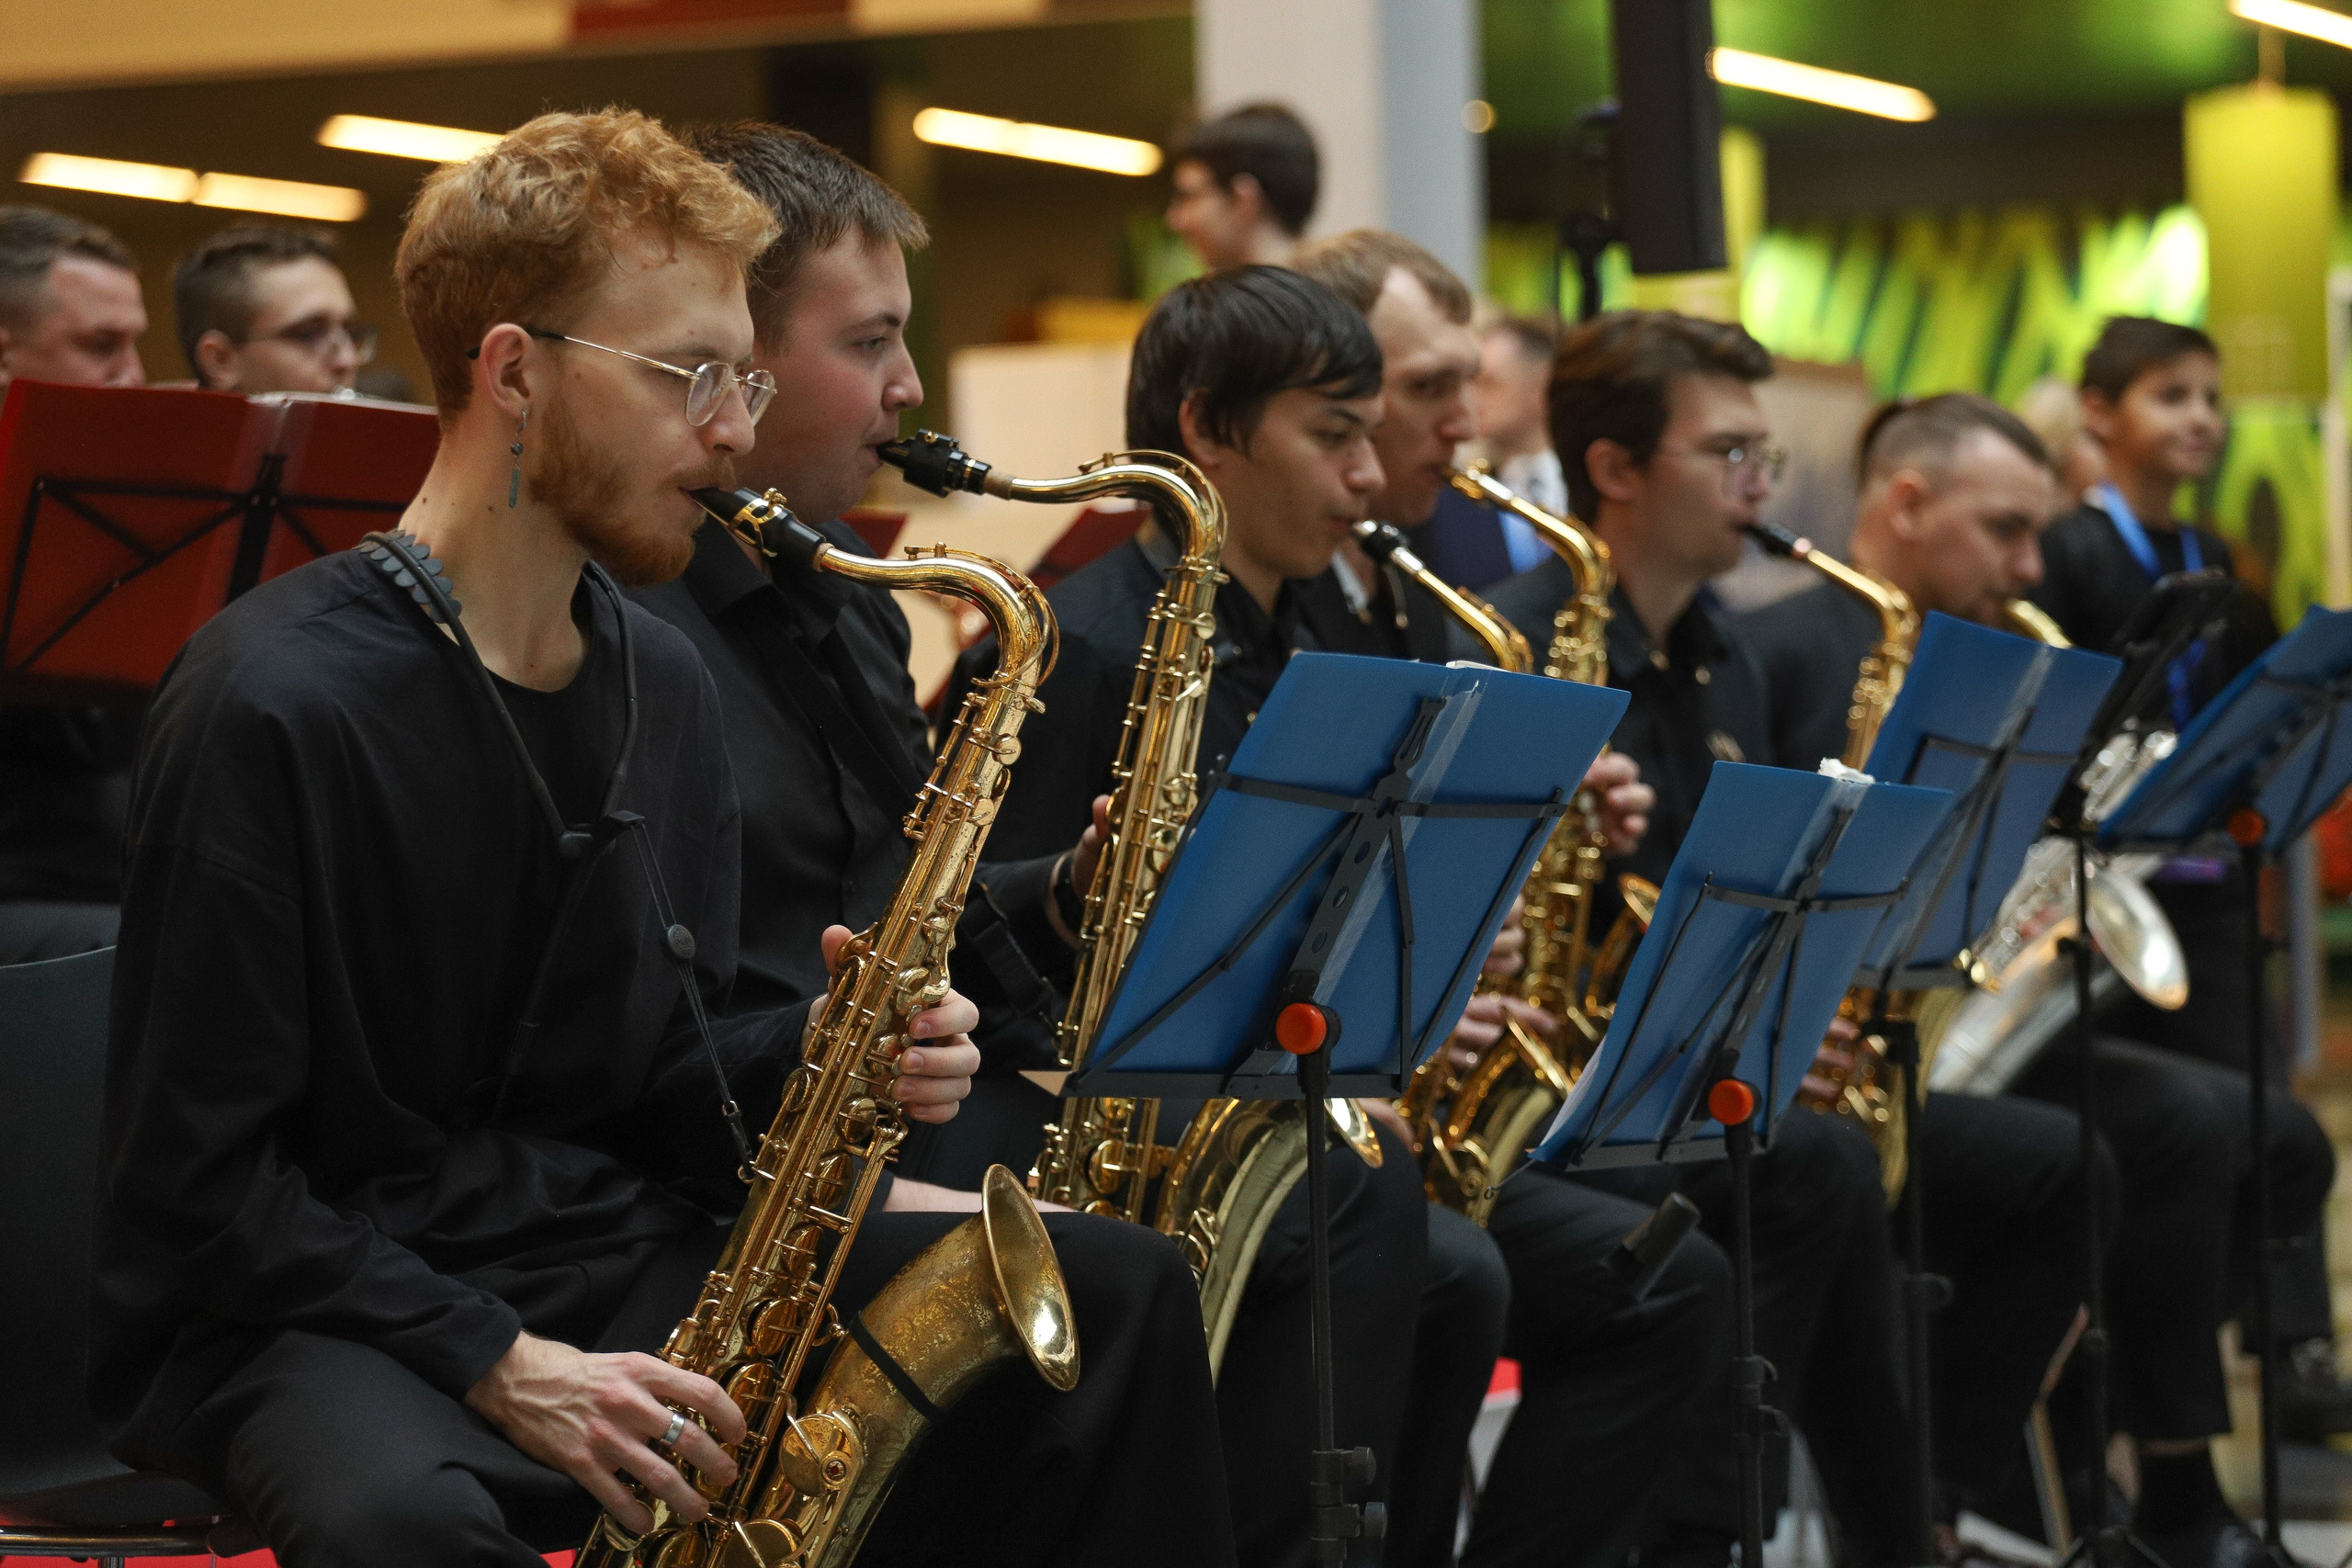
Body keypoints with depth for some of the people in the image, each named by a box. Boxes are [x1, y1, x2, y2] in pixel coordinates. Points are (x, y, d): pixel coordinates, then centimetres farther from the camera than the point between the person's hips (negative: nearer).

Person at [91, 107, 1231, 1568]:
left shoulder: (664, 684, 11)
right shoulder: (278, 703, -15)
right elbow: (199, 1178, -15)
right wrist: (502, 1364, -23)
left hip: (615, 1262, 8)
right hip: (326, 1321, -7)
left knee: (1117, 1294, -6)